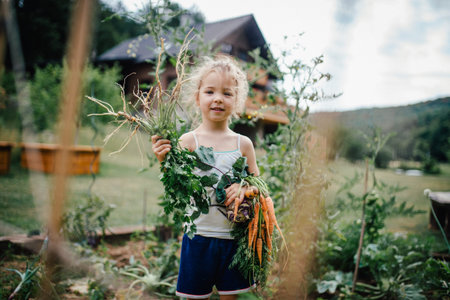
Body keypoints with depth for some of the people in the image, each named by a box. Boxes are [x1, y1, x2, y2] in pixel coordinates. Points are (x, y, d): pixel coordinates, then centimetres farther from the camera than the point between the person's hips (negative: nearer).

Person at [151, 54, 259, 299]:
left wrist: (244, 188, -14)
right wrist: (165, 161, -24)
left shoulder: (243, 144, 0)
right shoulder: (188, 141, -7)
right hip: (199, 235, -2)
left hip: (234, 236, 2)